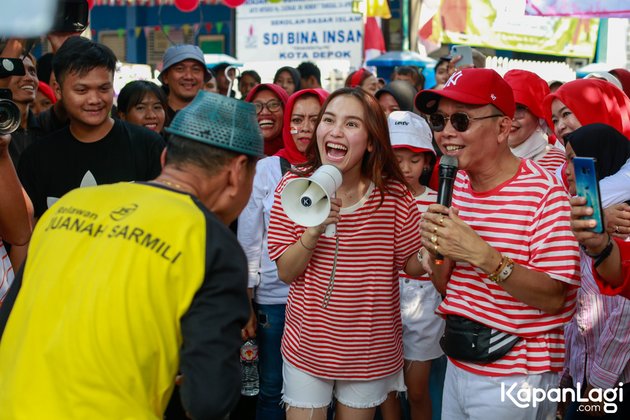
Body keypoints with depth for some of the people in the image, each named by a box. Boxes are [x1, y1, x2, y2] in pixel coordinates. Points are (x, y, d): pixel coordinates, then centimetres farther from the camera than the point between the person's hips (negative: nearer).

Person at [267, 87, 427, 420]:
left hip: (370, 350, 0)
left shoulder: (393, 194, -11)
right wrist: (314, 230, -27)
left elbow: (413, 266, -2)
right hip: (307, 344, 0)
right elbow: (285, 272, -9)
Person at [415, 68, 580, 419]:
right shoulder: (457, 186, 4)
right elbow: (446, 286, 9)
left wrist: (482, 254, -31)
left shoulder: (544, 190, -17)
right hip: (459, 363, 7)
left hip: (513, 378, -6)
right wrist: (437, 252, -12)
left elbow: (554, 298, -21)